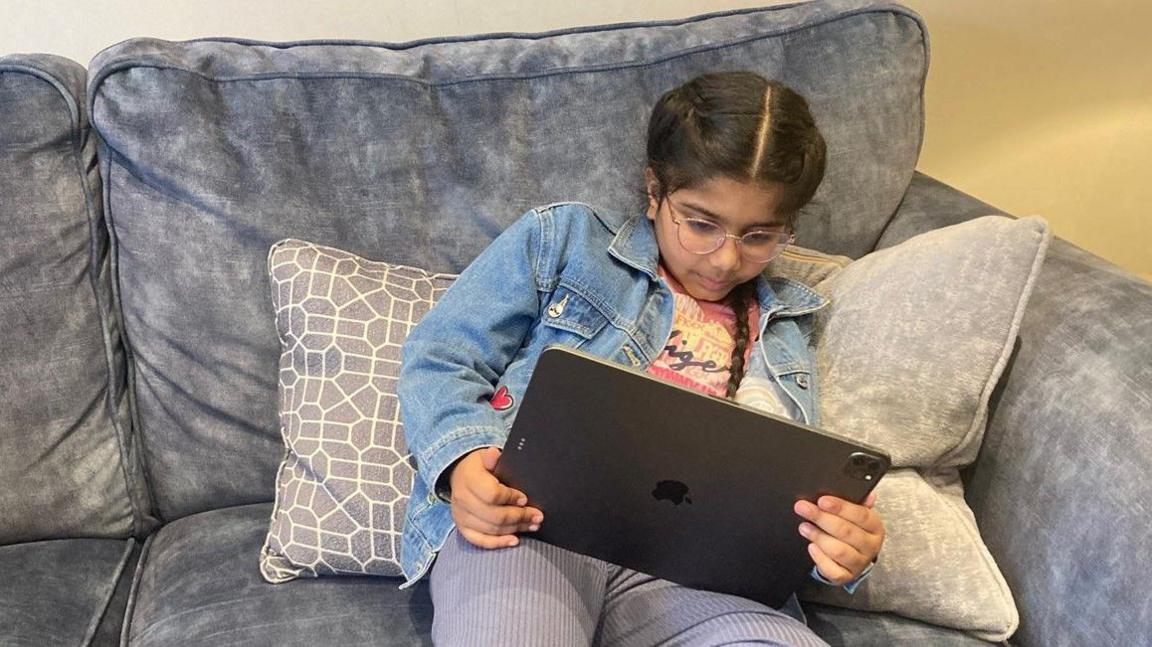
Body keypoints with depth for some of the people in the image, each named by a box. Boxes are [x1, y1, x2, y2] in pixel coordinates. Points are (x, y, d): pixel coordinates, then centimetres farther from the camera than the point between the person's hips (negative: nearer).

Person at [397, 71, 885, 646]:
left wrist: (842, 544, -5)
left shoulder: (784, 327, 24)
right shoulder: (563, 239, 14)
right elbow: (438, 359, 9)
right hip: (531, 517, -3)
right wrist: (464, 459, -14)